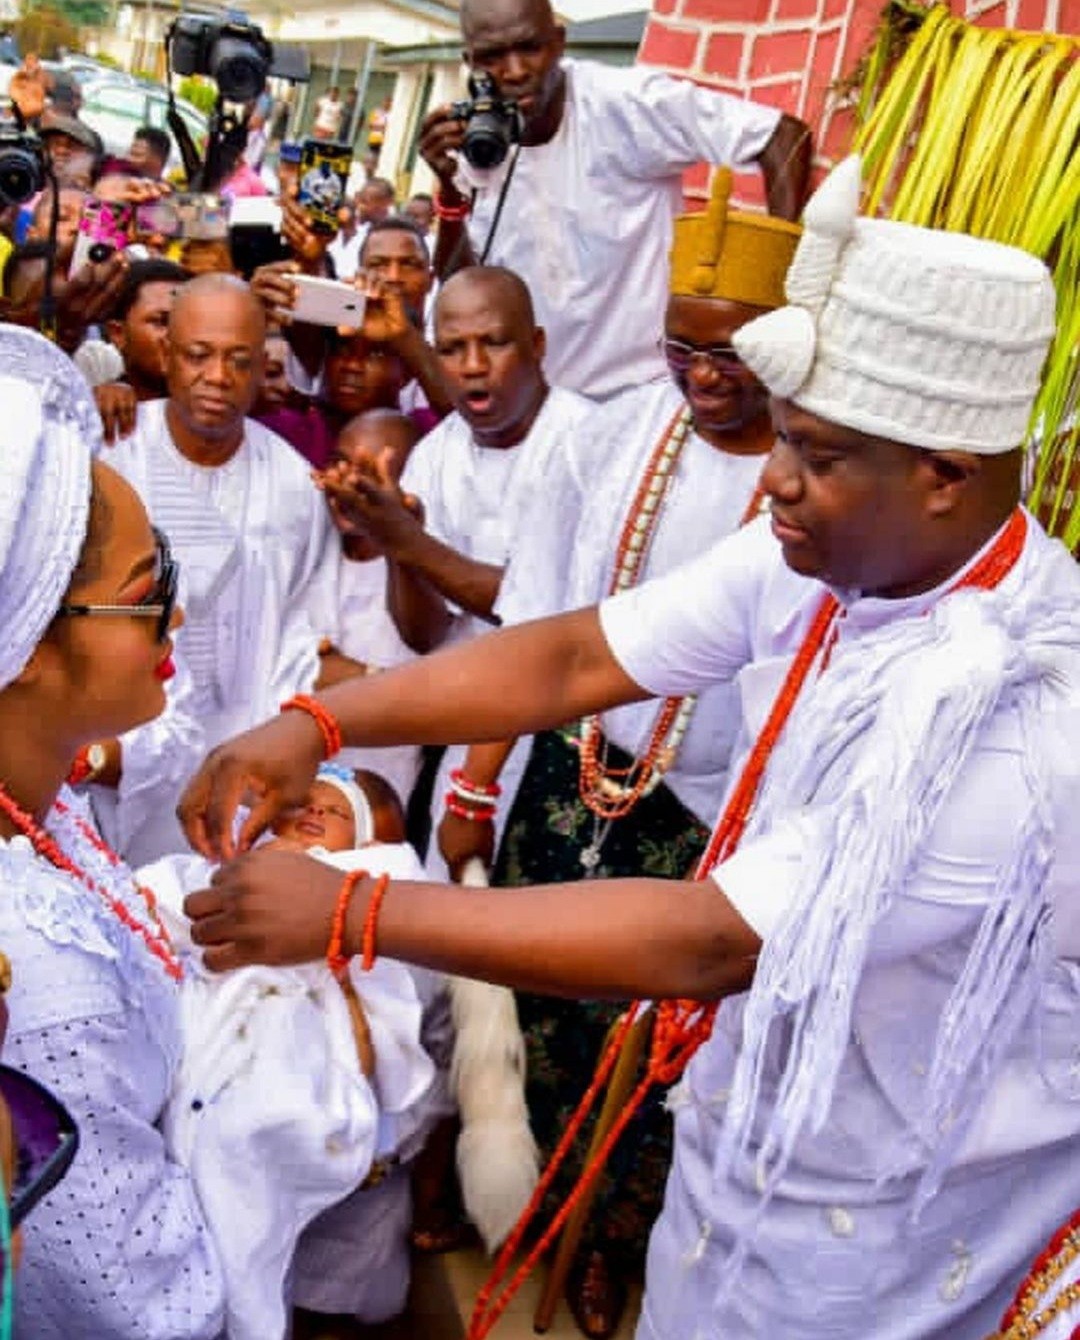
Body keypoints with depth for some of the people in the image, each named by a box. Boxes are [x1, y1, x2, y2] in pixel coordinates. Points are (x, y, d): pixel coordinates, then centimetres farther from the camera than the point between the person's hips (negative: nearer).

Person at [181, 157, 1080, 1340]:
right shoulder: (816, 557, -13)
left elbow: (712, 940, -34)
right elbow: (570, 656, -11)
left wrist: (348, 912, -31)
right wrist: (316, 724, -23)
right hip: (761, 1099, 6)